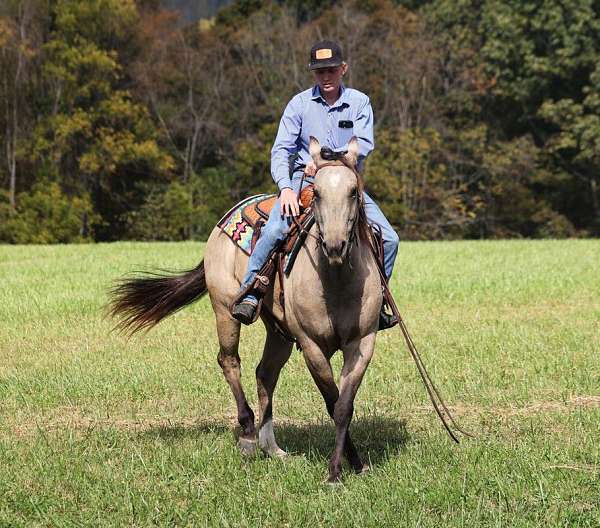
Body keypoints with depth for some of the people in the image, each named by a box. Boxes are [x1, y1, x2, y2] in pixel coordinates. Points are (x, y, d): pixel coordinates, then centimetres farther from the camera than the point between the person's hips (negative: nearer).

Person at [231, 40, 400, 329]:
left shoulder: (360, 102, 2)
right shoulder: (299, 104, 0)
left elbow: (364, 145, -11)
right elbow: (281, 150, -4)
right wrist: (286, 188, -21)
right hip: (303, 179, -2)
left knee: (389, 238, -11)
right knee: (273, 230, -27)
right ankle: (248, 295, -16)